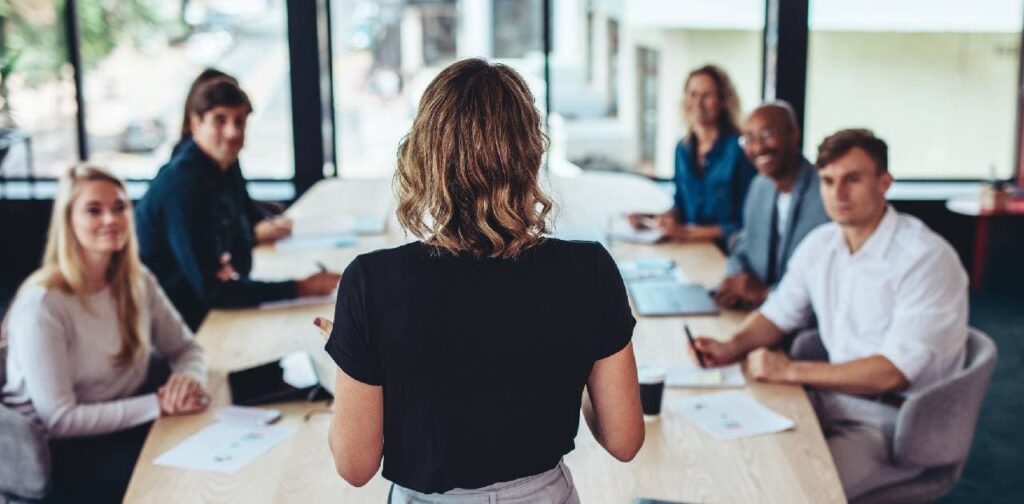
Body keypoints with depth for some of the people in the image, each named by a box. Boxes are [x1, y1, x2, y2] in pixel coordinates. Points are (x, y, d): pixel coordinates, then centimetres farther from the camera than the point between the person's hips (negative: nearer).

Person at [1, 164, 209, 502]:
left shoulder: (137, 280, 2)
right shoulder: (42, 304, -19)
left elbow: (185, 348, 11)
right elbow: (59, 420, -21)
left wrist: (189, 377, -14)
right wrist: (158, 404, -24)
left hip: (126, 422, 6)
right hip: (60, 453, -6)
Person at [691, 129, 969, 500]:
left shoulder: (926, 258, -17)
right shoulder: (819, 244, 4)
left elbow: (892, 372, -22)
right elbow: (778, 313, 17)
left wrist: (791, 371, -19)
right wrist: (732, 348, -3)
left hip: (895, 421, -7)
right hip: (833, 400, 7)